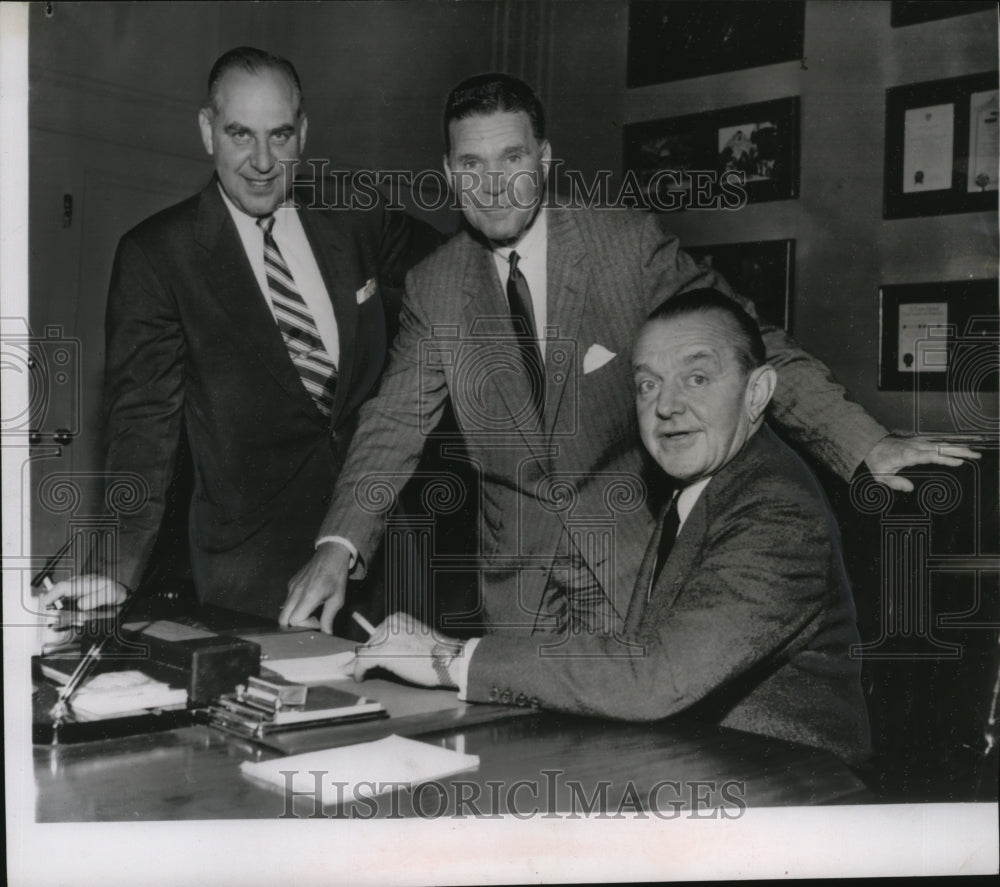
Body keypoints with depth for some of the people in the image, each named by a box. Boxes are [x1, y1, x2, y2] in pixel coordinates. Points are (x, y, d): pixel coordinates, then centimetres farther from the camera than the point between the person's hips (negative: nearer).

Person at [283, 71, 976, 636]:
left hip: (641, 563, -2)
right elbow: (395, 427, -2)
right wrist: (339, 548, -18)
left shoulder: (631, 244, -7)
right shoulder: (432, 289, 1)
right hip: (518, 586, 2)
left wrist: (864, 442, -19)